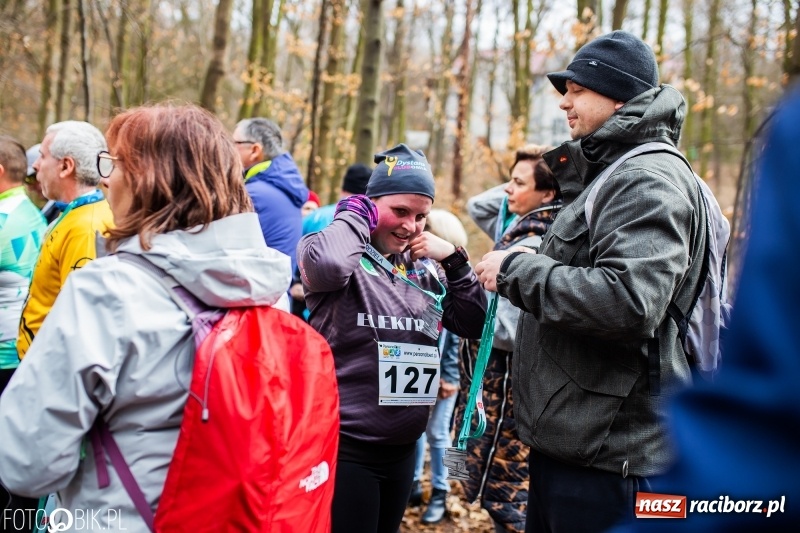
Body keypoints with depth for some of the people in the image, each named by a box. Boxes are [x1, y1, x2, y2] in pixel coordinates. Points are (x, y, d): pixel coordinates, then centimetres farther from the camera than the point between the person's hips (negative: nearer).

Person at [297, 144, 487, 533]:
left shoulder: (425, 269, 9)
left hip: (402, 447, 7)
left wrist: (454, 261, -3)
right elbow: (326, 264, -34)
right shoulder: (345, 255, -10)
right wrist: (354, 214, -15)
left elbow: (475, 325, 9)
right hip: (344, 446, -7)